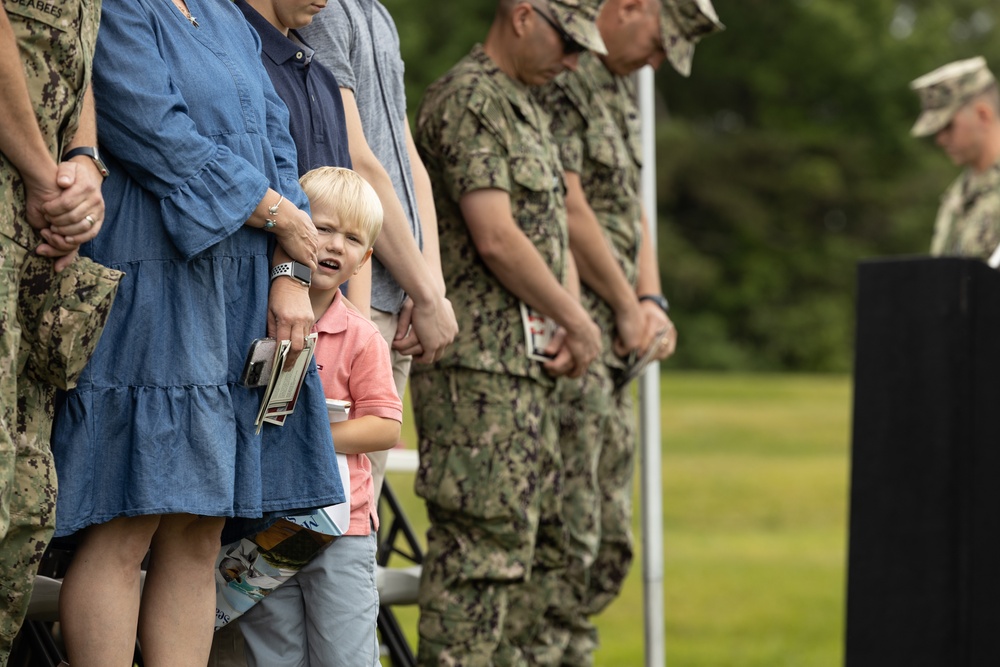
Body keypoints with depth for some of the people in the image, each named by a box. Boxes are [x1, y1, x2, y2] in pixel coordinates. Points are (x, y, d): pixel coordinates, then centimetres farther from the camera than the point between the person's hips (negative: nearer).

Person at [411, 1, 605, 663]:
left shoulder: (527, 108, 20)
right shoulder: (467, 99, -12)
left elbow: (552, 230, 22)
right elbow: (495, 238, -19)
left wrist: (573, 322, 4)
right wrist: (578, 322, -9)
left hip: (525, 362, 10)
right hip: (477, 363, -10)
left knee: (534, 539, 12)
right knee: (482, 542, -11)